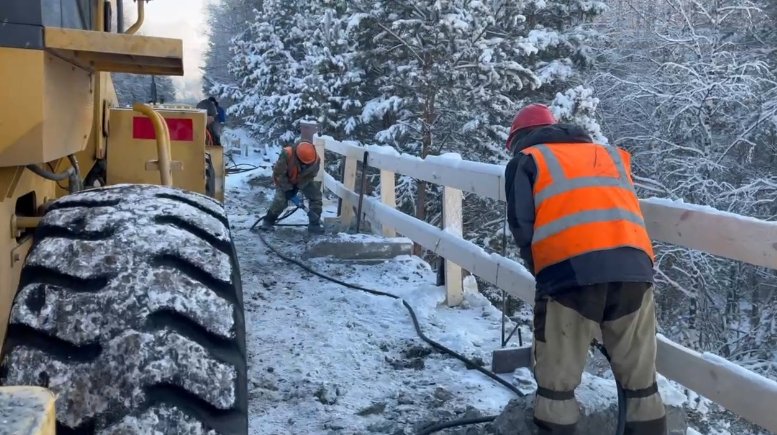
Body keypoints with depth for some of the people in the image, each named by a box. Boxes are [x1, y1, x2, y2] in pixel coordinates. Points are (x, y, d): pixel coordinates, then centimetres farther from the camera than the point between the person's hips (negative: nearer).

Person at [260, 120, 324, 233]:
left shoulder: (316, 159, -32)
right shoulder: (287, 154, -40)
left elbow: (310, 176, -15)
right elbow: (278, 174, -27)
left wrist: (297, 188, -18)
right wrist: (288, 189, -24)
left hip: (304, 180, 3)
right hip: (285, 180, -3)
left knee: (316, 197, -9)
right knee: (280, 200, -19)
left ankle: (314, 224, -1)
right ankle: (268, 221, -1)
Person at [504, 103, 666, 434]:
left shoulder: (526, 160, 18)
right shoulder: (610, 154, 31)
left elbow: (522, 227, 5)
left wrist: (540, 271, 15)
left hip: (570, 270, -4)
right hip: (633, 267, 4)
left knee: (557, 379, 7)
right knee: (639, 377, 15)